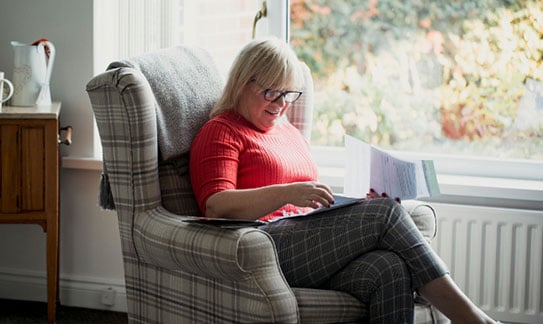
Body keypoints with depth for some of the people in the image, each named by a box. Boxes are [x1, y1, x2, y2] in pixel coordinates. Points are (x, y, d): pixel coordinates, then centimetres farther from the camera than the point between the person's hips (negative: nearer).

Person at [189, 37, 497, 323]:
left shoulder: (291, 132, 30)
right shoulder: (221, 132, 7)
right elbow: (215, 207, -10)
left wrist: (359, 204, 9)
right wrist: (287, 193, -23)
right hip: (266, 247, -7)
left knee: (389, 268, -28)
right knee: (386, 213, -22)